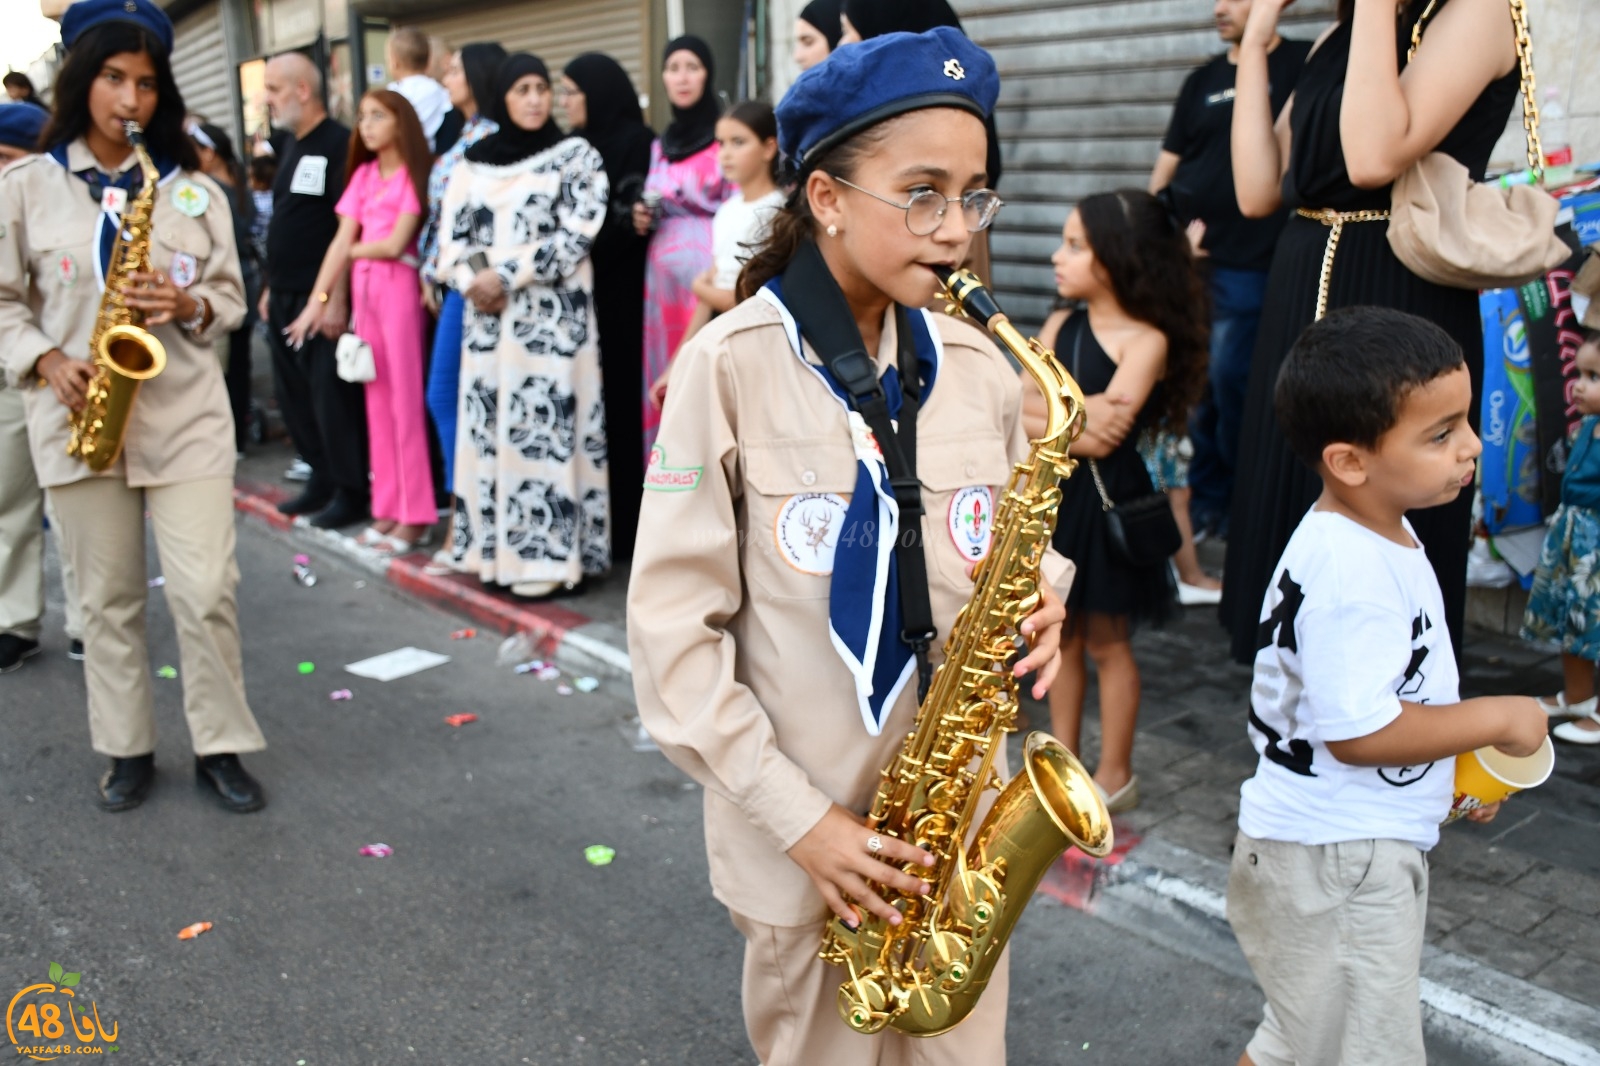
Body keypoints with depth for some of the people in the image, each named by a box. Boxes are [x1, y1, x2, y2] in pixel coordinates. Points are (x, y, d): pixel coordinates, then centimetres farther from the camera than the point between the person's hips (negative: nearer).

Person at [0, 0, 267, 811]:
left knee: (207, 590, -3)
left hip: (186, 416, 0)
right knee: (108, 597, 9)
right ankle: (127, 749, 23)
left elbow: (231, 299, 8)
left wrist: (188, 305, -13)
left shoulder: (194, 190, 5)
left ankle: (221, 747, 12)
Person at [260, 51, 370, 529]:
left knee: (333, 395, -4)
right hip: (285, 296, 9)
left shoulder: (339, 144, -10)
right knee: (293, 393, 12)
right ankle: (321, 478, 24)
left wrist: (337, 296, -21)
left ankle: (351, 492, 5)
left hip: (322, 296, -9)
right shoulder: (291, 146, 17)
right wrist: (272, 287, 20)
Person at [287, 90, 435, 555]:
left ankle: (416, 515, 0)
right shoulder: (363, 174, 14)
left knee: (406, 397, -4)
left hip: (399, 286, -6)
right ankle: (389, 508, 12)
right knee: (377, 398, 6)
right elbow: (342, 242, 9)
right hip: (363, 289, 6)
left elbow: (394, 244, -10)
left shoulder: (414, 174, -4)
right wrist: (317, 301, 2)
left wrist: (354, 250, 6)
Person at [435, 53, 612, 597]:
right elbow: (452, 233, 11)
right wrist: (472, 281, -9)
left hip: (553, 317, -4)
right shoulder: (475, 161, 13)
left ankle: (546, 554, -2)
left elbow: (576, 234, -8)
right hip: (488, 317, 5)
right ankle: (497, 548, 12)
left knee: (545, 427, -7)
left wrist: (505, 275, -12)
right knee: (490, 430, 4)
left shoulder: (577, 156, 2)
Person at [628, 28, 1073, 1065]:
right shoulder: (732, 366, -15)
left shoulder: (978, 367, -2)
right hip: (799, 835, -3)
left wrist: (1037, 602, -11)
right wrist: (795, 815, -16)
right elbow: (674, 627, -13)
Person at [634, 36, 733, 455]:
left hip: (707, 270, -6)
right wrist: (643, 219, 6)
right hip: (663, 272, 6)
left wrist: (688, 201, -18)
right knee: (665, 376, 4)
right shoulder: (661, 145, 19)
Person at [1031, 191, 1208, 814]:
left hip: (1106, 501, -6)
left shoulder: (1146, 340, -13)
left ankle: (1115, 774, 22)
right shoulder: (1064, 326, 5)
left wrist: (1045, 413, -15)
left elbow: (1104, 435, -24)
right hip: (1053, 496, 6)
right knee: (1059, 635, 14)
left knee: (1106, 643, 7)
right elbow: (1015, 403, -6)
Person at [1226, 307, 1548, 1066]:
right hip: (1334, 860, -10)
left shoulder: (1381, 534, 5)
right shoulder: (1348, 573, -27)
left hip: (1368, 844, 10)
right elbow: (1357, 731, -29)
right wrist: (1497, 719, -18)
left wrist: (1458, 756, 11)